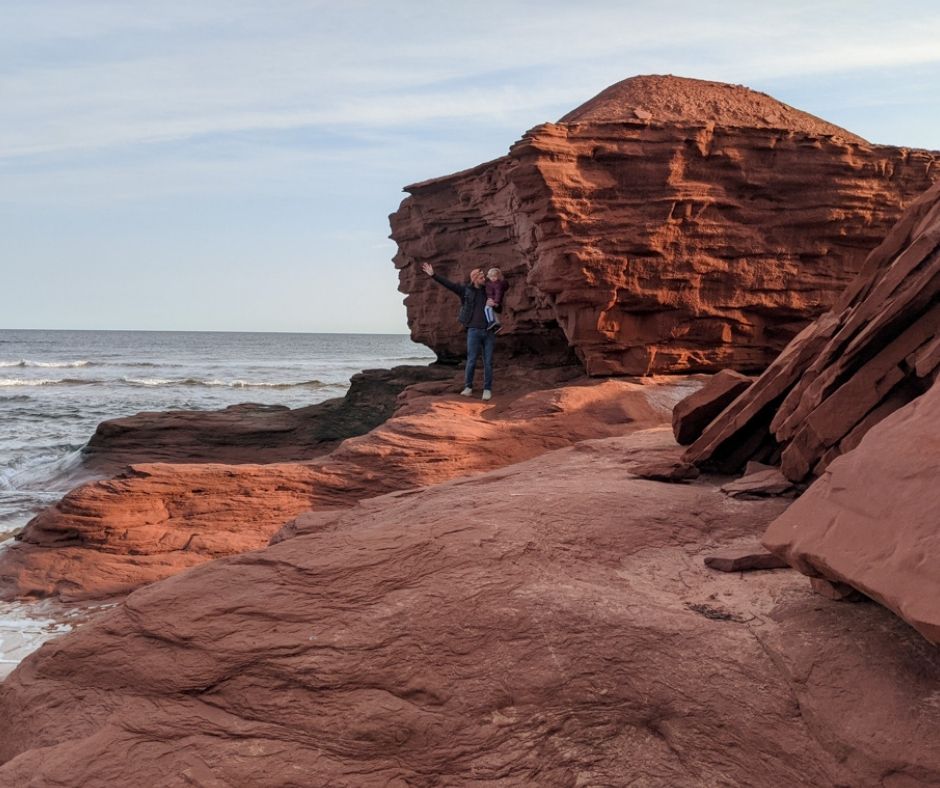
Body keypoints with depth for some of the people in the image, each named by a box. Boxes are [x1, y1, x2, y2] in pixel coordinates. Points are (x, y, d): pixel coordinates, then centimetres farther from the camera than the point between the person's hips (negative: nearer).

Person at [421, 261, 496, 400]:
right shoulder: (465, 290, 3)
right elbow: (448, 283, -4)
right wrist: (433, 275, -12)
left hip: (488, 331, 2)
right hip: (474, 330, -2)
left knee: (488, 362, 3)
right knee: (471, 361, -2)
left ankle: (487, 389, 9)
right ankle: (468, 387, 9)